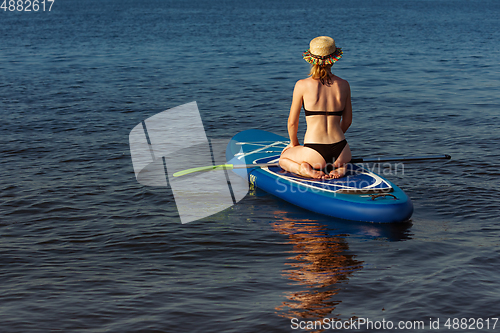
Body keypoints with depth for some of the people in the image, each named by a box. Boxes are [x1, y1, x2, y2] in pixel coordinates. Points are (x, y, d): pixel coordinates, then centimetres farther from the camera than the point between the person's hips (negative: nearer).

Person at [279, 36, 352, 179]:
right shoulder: (344, 85, 2)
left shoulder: (302, 85, -7)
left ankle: (303, 169, -2)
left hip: (315, 155, -2)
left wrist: (294, 143, 21)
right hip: (341, 152, 3)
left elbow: (292, 122, 1)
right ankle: (339, 167, 5)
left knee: (283, 158, 30)